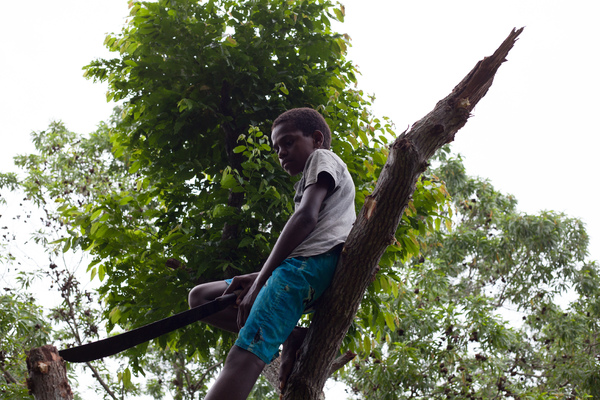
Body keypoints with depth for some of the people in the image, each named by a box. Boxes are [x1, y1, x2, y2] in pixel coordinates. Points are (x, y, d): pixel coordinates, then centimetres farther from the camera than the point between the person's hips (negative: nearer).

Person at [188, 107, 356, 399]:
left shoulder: (323, 158, 9)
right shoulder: (308, 185, 37)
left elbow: (306, 218, -9)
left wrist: (259, 283, -14)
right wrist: (256, 278, 8)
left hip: (312, 264, -10)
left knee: (243, 356, -26)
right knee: (200, 297, 11)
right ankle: (289, 338, -8)